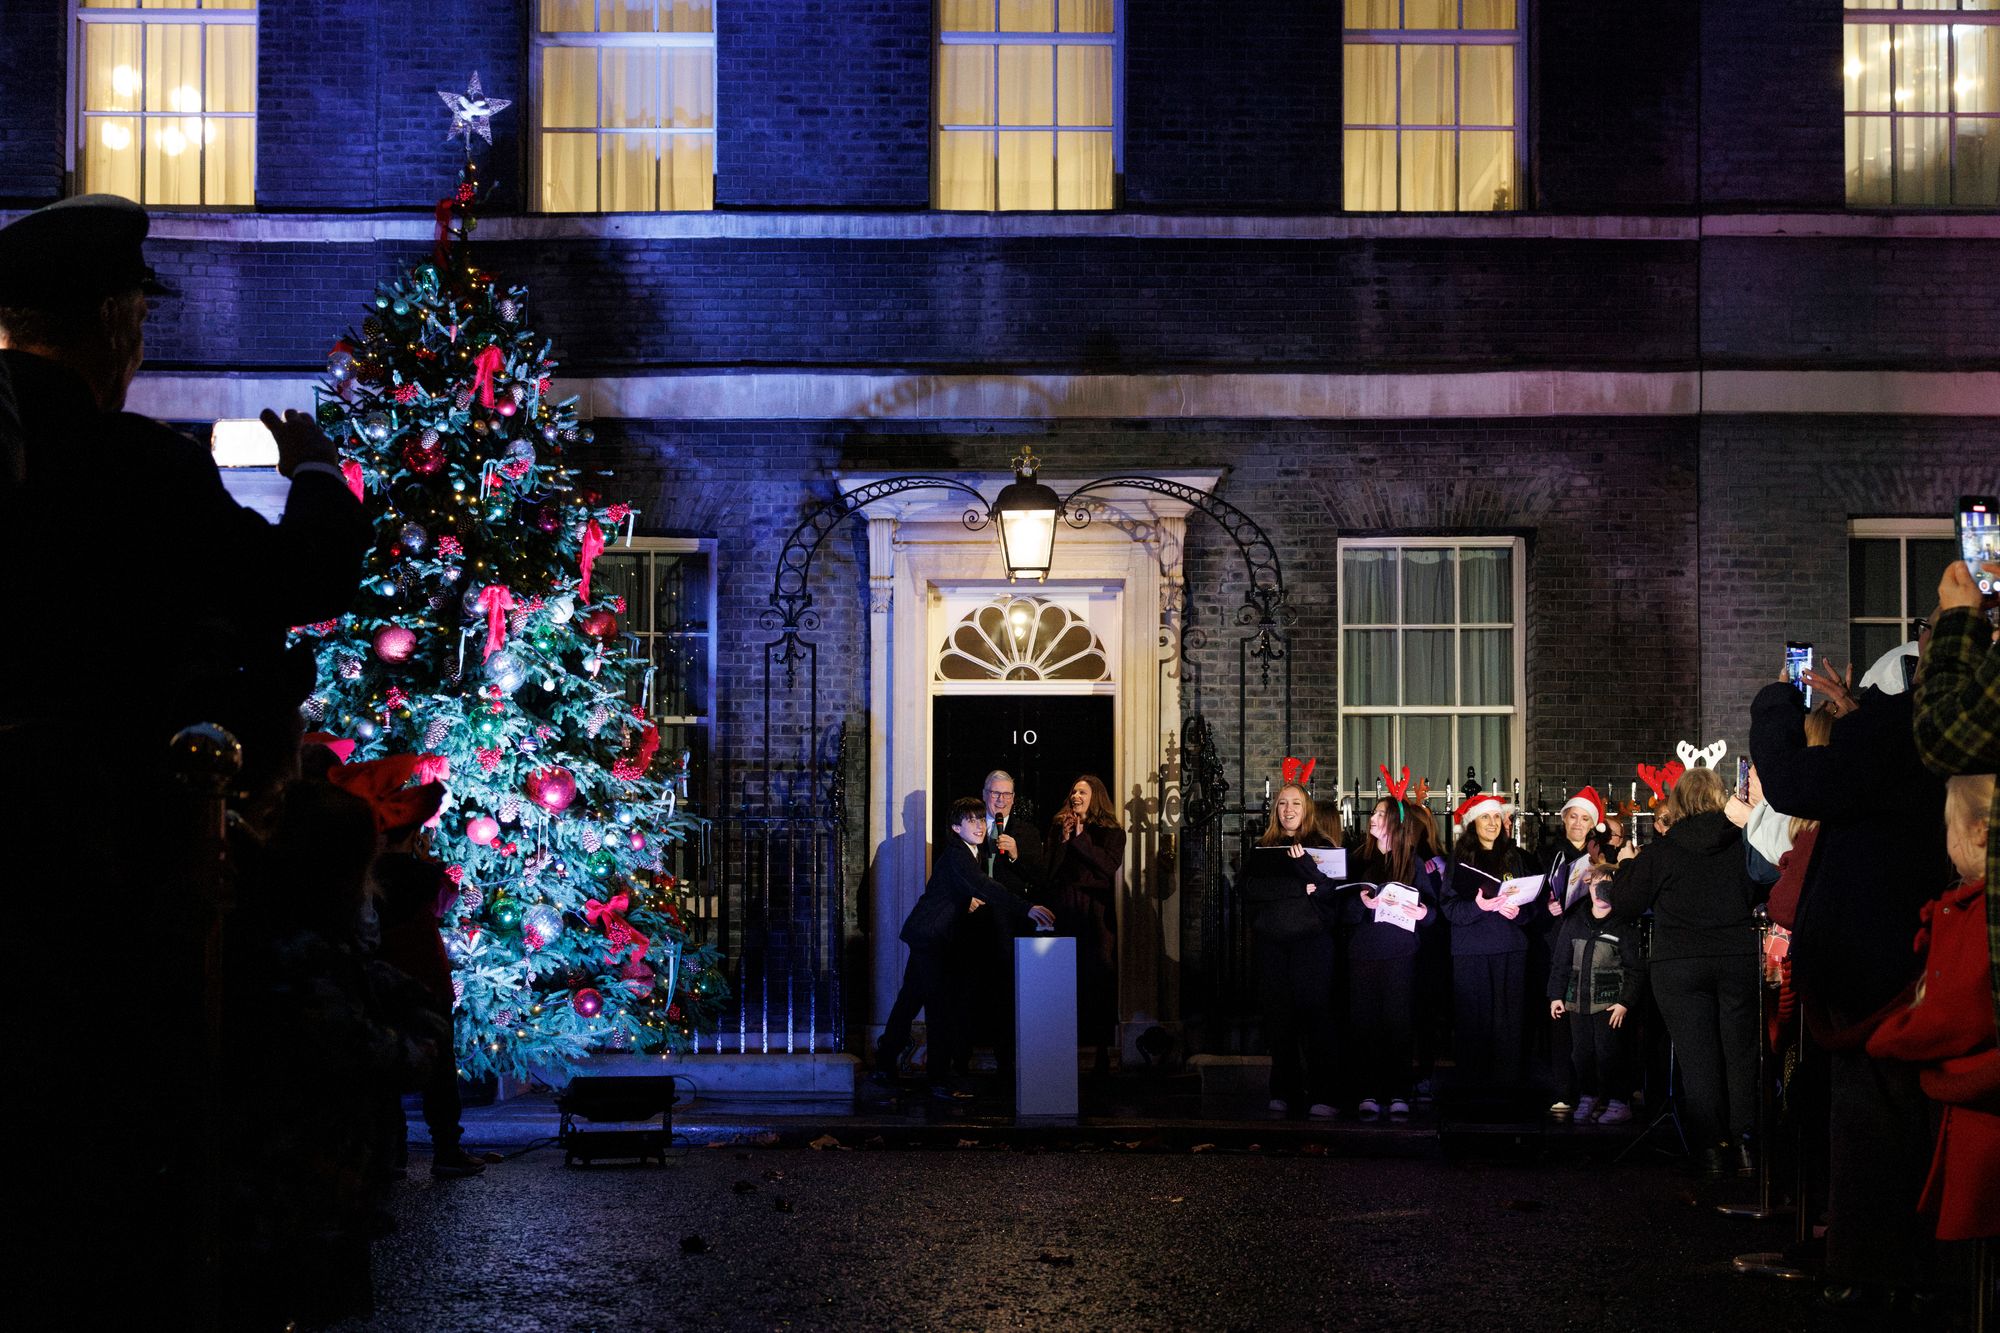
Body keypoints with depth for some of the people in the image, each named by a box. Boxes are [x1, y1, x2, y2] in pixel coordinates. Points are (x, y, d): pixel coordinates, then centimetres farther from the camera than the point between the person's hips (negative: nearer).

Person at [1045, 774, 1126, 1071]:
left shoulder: (1111, 832, 7)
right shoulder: (1058, 830, 15)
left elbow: (1109, 865, -9)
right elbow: (1049, 872, 6)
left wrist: (1080, 839, -8)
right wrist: (1064, 841, -4)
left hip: (1096, 917, -2)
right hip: (1063, 913, 2)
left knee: (1098, 981, -5)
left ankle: (1101, 1055, -1)